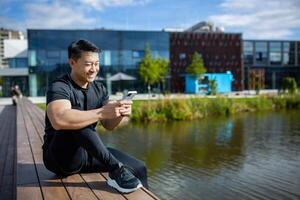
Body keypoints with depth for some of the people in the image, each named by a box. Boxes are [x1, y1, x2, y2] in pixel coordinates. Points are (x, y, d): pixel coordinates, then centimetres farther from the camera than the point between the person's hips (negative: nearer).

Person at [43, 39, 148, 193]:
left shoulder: (99, 89, 5)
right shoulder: (59, 87, -18)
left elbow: (108, 125, 3)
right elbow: (59, 120, -39)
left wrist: (120, 113, -19)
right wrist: (102, 112, -40)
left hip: (87, 154, 6)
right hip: (59, 156, -6)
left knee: (139, 168, -6)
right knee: (76, 117, -35)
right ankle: (115, 170, -31)